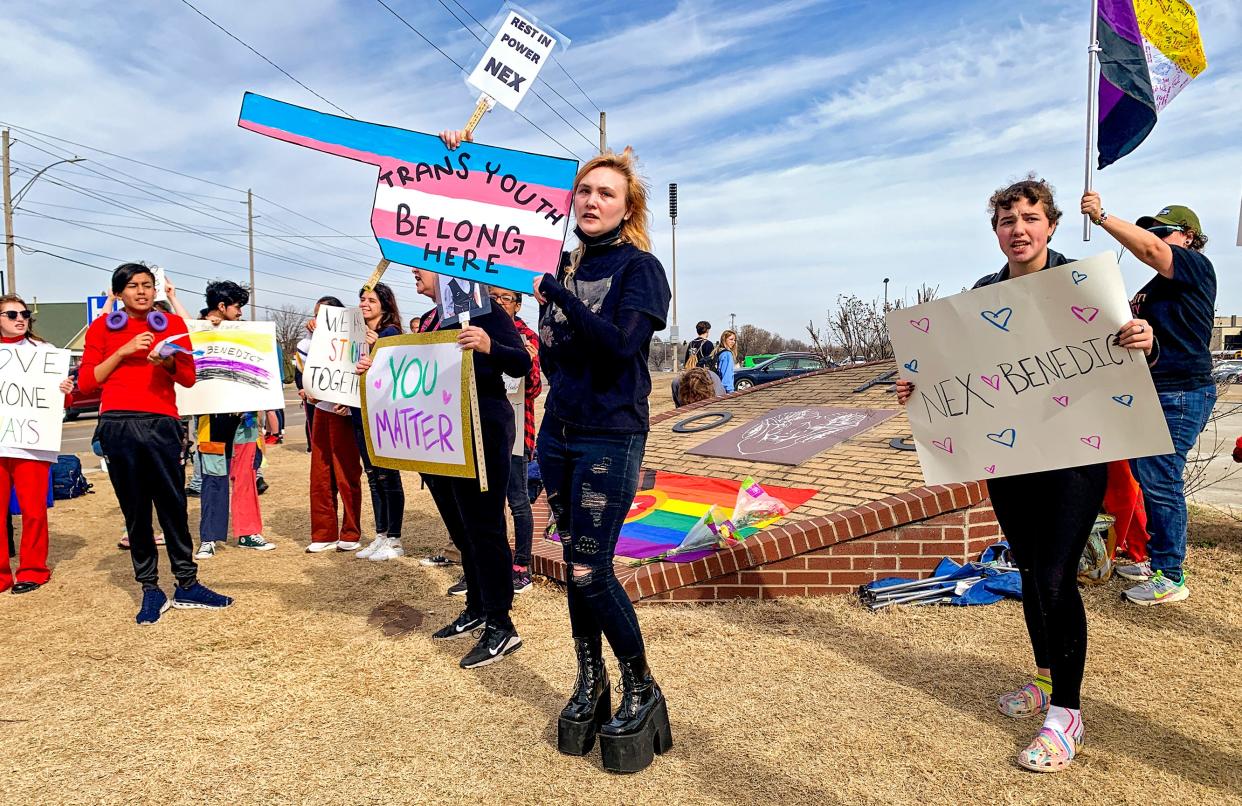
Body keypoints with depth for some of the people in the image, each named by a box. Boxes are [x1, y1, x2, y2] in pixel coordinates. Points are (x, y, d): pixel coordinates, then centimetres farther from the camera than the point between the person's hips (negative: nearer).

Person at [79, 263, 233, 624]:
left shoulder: (172, 323, 12)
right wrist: (123, 352, -5)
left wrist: (167, 361, -12)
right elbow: (86, 381, 5)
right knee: (135, 510, 4)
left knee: (173, 506, 0)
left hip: (162, 423, 0)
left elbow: (189, 377, 7)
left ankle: (187, 585, 9)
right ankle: (150, 590, 12)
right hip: (118, 425, 0)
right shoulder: (103, 327, 11)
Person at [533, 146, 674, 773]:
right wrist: (548, 329, -5)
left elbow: (622, 342, -23)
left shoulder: (639, 268, -6)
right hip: (558, 433, 7)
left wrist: (556, 296, -17)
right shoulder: (567, 265, 12)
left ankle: (642, 691, 16)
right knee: (574, 564, 12)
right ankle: (590, 683, 30)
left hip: (611, 438, -6)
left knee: (590, 573, -6)